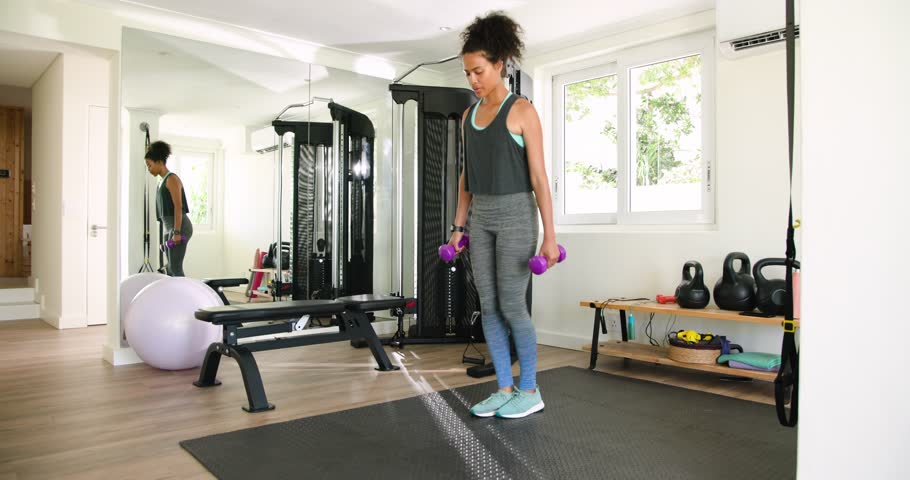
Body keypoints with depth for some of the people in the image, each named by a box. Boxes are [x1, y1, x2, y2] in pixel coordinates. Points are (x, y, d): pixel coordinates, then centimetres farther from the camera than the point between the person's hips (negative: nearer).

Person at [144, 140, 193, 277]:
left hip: (179, 226, -9)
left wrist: (177, 232, -22)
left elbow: (178, 207, -16)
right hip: (169, 227, 9)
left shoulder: (171, 179, -8)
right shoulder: (163, 181, 18)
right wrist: (169, 232, 20)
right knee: (171, 269, 7)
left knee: (175, 268, -12)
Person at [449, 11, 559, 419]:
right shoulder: (469, 115, 11)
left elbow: (539, 176, -12)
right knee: (489, 306, 6)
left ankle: (530, 391, 13)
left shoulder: (522, 111, -9)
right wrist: (459, 226, 12)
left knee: (512, 306, -4)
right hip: (482, 217, 7)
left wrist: (549, 235, -16)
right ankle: (505, 389, 17)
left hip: (516, 214, -7)